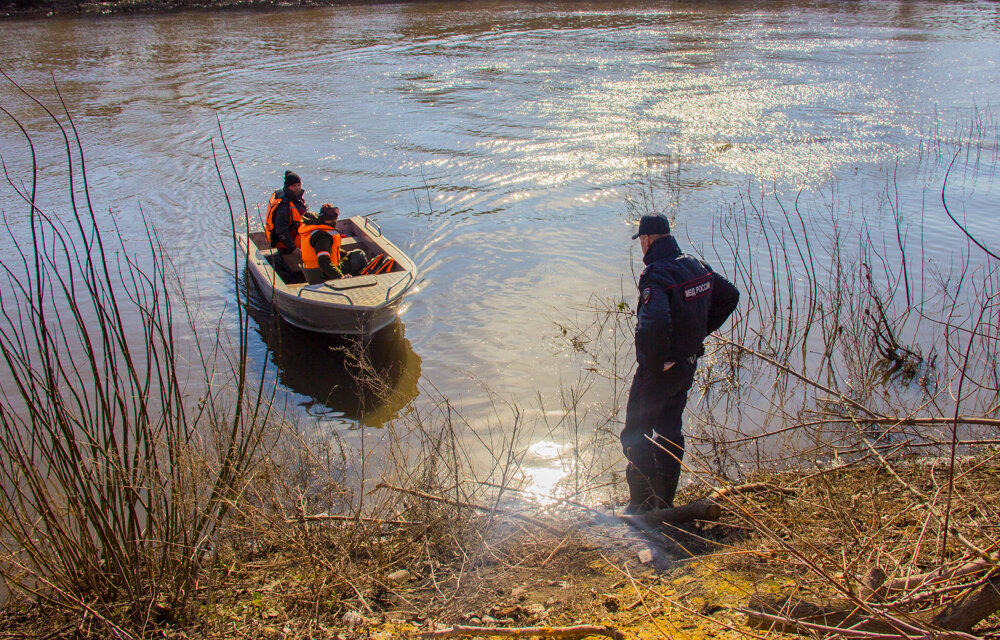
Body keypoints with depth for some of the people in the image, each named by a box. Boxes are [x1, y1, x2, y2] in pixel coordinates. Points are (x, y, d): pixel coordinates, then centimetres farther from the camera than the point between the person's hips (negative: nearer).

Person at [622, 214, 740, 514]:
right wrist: (699, 332, 15)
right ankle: (664, 500, 30)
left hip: (658, 370, -8)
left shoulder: (655, 274, -24)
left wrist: (654, 365, -24)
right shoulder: (695, 265, 2)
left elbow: (652, 326, -40)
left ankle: (642, 503, 9)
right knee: (669, 431, 20)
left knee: (635, 436, 5)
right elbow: (730, 295, 18)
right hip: (688, 364, 8)